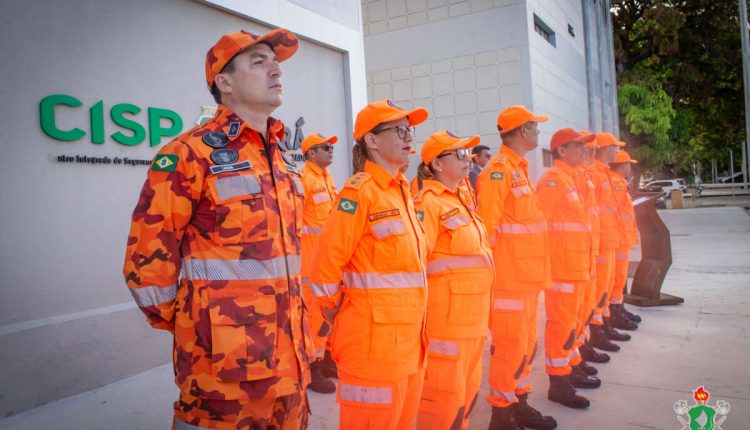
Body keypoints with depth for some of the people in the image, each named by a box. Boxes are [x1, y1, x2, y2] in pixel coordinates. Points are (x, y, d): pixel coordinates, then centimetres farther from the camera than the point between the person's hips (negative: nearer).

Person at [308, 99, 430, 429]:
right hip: (373, 342, -8)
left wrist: (415, 329, 17)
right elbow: (325, 267, -16)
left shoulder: (402, 191, 11)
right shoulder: (359, 191, -14)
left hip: (410, 341, 8)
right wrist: (339, 319, -4)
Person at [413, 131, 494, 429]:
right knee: (445, 395, 2)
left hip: (473, 317, 9)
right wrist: (419, 313, -20)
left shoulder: (459, 201, 15)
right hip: (446, 318, -9)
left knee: (467, 392, 19)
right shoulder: (428, 203, -14)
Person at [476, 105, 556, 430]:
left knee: (526, 344, 17)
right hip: (509, 278, -10)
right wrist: (490, 270, -16)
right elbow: (487, 227, -20)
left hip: (527, 275, 10)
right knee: (510, 348, 0)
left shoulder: (519, 168, 16)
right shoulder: (498, 170, -15)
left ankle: (519, 403, 31)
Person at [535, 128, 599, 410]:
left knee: (572, 320, 18)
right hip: (561, 266, -10)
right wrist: (547, 262, -18)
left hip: (576, 265, 10)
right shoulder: (553, 179, -13)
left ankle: (571, 368, 32)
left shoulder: (570, 177, 17)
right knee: (561, 322, -3)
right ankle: (558, 383, 6)